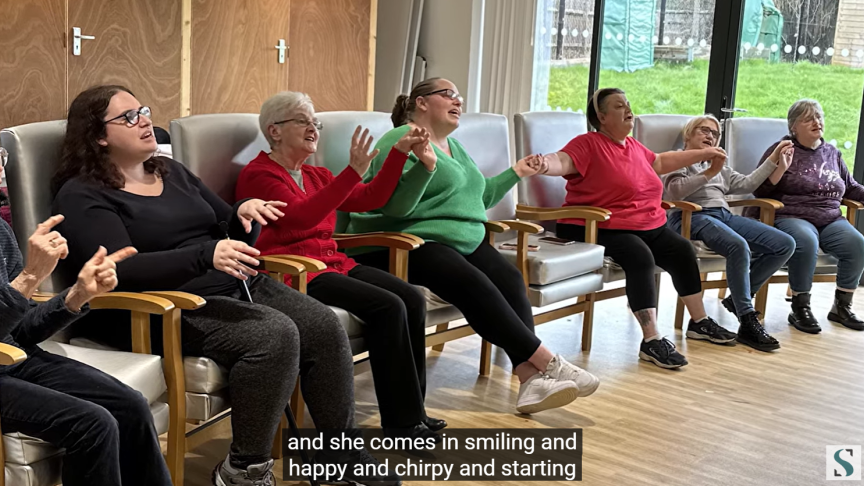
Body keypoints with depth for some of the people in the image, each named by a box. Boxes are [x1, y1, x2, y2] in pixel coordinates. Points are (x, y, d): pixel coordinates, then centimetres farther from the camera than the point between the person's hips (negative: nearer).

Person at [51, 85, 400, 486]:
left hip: (238, 286, 7)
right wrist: (206, 256, -31)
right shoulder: (82, 195, -4)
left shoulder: (171, 171, 19)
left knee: (324, 325, -15)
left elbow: (227, 232, 23)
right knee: (276, 335, -31)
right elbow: (122, 269, -19)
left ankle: (341, 452, -4)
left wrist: (244, 215, -2)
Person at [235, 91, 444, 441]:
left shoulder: (317, 176, 19)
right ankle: (402, 421, -15)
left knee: (413, 299, -14)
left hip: (332, 263, 8)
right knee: (388, 306, -25)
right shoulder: (257, 175, -5)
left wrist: (400, 152, 8)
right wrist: (353, 172, -26)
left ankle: (412, 412, -10)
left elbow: (371, 199, 16)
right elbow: (301, 216, -21)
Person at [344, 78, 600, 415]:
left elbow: (477, 198, 32)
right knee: (475, 285, -31)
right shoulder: (402, 140, -6)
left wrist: (515, 173, 29)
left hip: (463, 241, 8)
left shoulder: (454, 146, 23)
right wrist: (425, 166, -29)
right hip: (411, 243, -8)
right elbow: (395, 206, -17)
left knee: (509, 278, -20)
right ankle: (548, 363, -25)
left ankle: (531, 377, -31)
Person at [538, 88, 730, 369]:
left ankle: (699, 322, 24)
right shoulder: (589, 144, -12)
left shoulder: (633, 146, 15)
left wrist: (704, 154, 41)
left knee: (682, 250, 3)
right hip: (602, 229, -9)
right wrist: (544, 164, -54)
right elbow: (562, 162, -30)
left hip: (649, 226, 9)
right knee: (641, 257, -32)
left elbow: (660, 161, 33)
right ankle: (652, 341, -31)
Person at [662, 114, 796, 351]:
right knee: (739, 246, -36)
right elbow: (674, 191, -7)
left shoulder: (719, 165, 33)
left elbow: (747, 184, 21)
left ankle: (739, 297, -1)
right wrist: (709, 173, -15)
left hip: (725, 215, 7)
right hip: (693, 216, -7)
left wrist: (774, 159, 19)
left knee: (785, 244, -10)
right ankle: (747, 322, -30)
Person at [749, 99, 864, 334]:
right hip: (792, 218, -5)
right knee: (806, 241, -37)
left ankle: (842, 307, -7)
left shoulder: (832, 153, 19)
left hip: (831, 220, 5)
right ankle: (800, 309, -21)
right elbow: (759, 190, 0)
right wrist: (778, 168, -16)